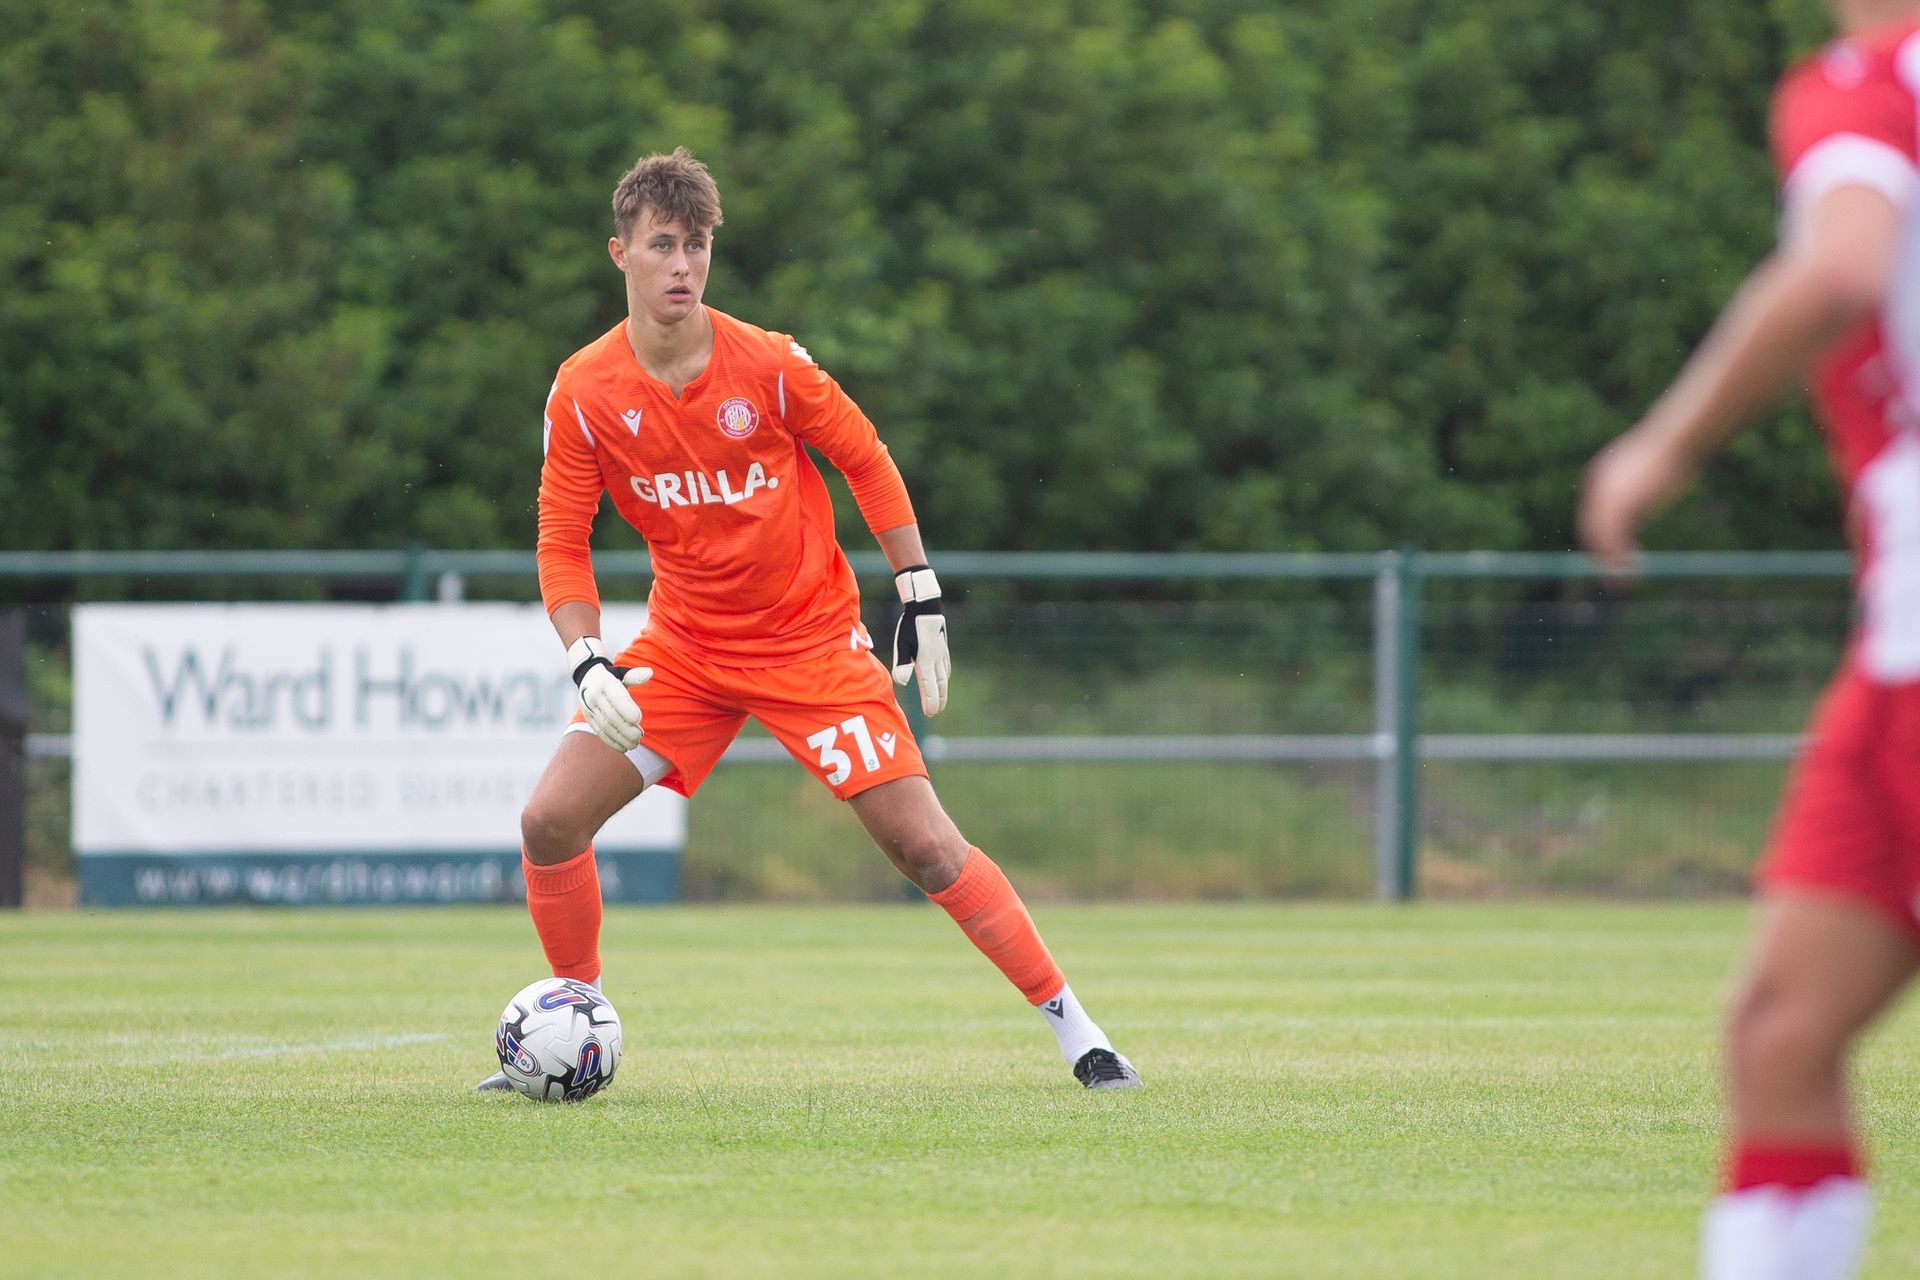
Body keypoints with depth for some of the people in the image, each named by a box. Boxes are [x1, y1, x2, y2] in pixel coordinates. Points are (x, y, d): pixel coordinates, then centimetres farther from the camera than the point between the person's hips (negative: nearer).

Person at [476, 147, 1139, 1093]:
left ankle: (1069, 1022, -1)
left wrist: (920, 598, -2)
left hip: (812, 641, -3)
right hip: (682, 647, 3)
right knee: (549, 820, -8)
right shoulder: (583, 393, -10)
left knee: (923, 843, -10)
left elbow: (866, 462, -1)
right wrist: (587, 662, -18)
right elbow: (562, 542, -3)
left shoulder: (767, 365, -15)